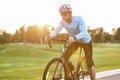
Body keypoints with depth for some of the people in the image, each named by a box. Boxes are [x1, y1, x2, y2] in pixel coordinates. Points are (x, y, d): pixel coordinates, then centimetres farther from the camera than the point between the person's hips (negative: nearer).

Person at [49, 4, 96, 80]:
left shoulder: (78, 19, -32)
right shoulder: (62, 21, -19)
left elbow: (84, 32, -42)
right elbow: (56, 30, -20)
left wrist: (74, 37, -60)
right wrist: (50, 35, -42)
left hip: (86, 41, -4)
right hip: (75, 41, 4)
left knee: (89, 62, -7)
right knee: (65, 57, -9)